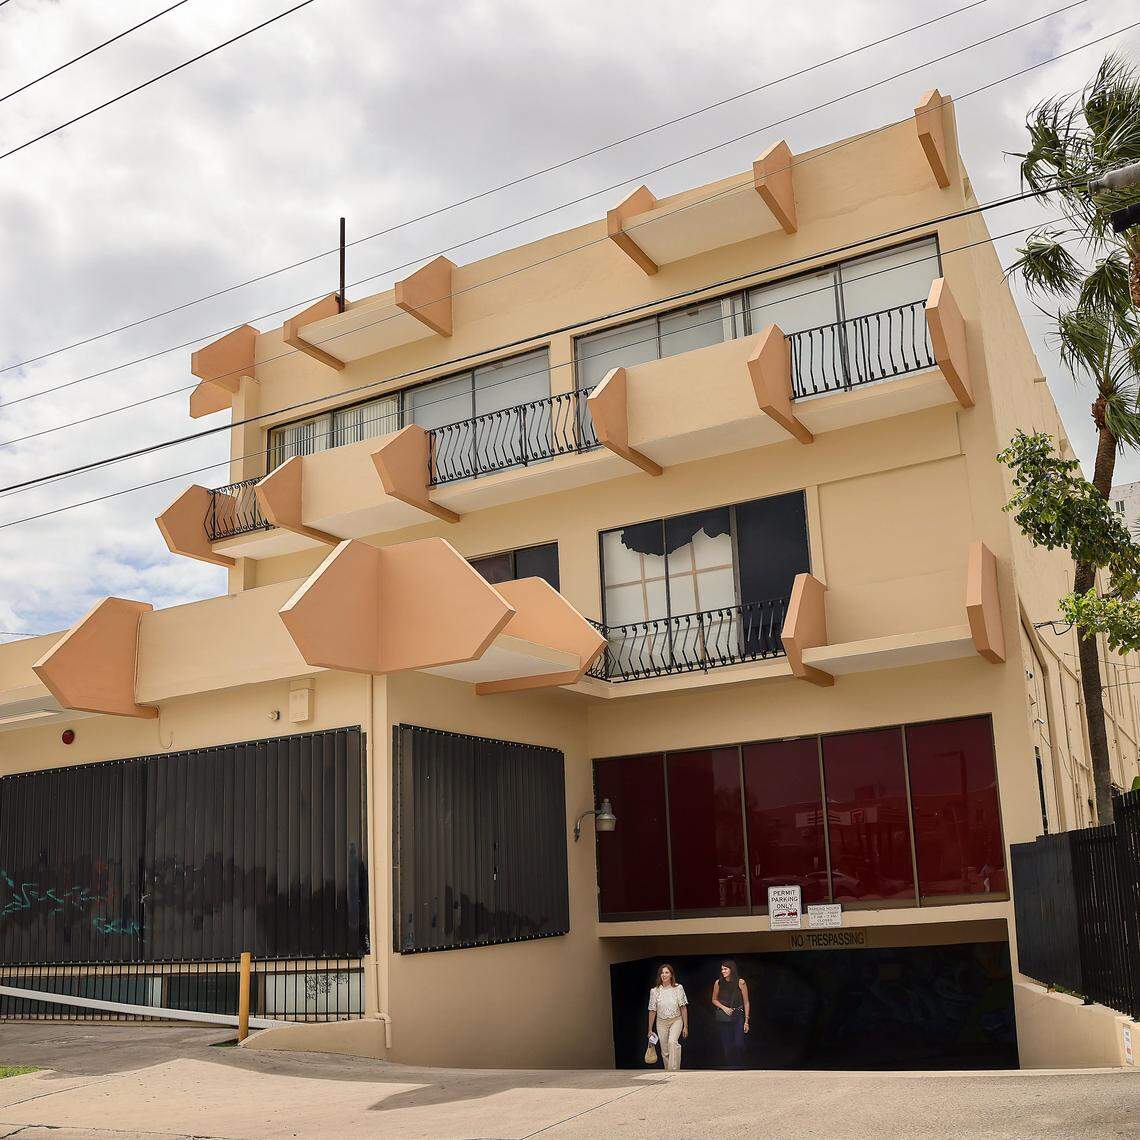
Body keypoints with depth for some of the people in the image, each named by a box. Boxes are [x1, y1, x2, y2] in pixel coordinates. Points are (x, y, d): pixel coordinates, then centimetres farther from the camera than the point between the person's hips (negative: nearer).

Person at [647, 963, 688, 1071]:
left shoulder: (678, 988, -4)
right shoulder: (655, 991, -1)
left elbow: (683, 1007, -1)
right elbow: (652, 1011, 4)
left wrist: (685, 1026, -3)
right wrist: (650, 1029, 5)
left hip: (676, 1020, -2)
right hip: (661, 1022, 3)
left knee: (672, 1042, -27)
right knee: (665, 1051, 3)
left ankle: (673, 1070, -29)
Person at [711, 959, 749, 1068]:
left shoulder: (740, 982, -4)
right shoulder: (718, 983, 1)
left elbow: (746, 1002, 0)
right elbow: (714, 1000, 14)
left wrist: (746, 1020, -3)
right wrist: (724, 1007, -4)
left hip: (738, 1017, -2)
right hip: (723, 1018, 2)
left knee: (738, 1045, -12)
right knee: (727, 1046, 2)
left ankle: (740, 1067, 7)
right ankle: (730, 1068, 14)